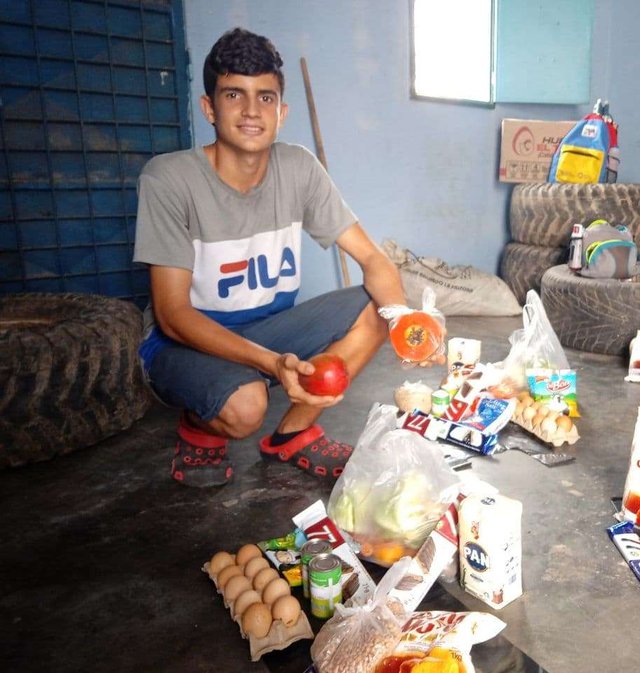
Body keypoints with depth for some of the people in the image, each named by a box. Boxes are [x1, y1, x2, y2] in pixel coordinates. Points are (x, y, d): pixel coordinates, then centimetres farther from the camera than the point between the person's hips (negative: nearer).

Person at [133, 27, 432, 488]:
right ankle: (199, 430, 3)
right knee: (245, 405, -36)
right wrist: (271, 363, -38)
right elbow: (172, 314, -24)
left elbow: (371, 257, -9)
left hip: (270, 327, 5)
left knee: (375, 309, -15)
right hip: (187, 341, -4)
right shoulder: (168, 179, -21)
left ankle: (294, 432, 0)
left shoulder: (299, 168, -9)